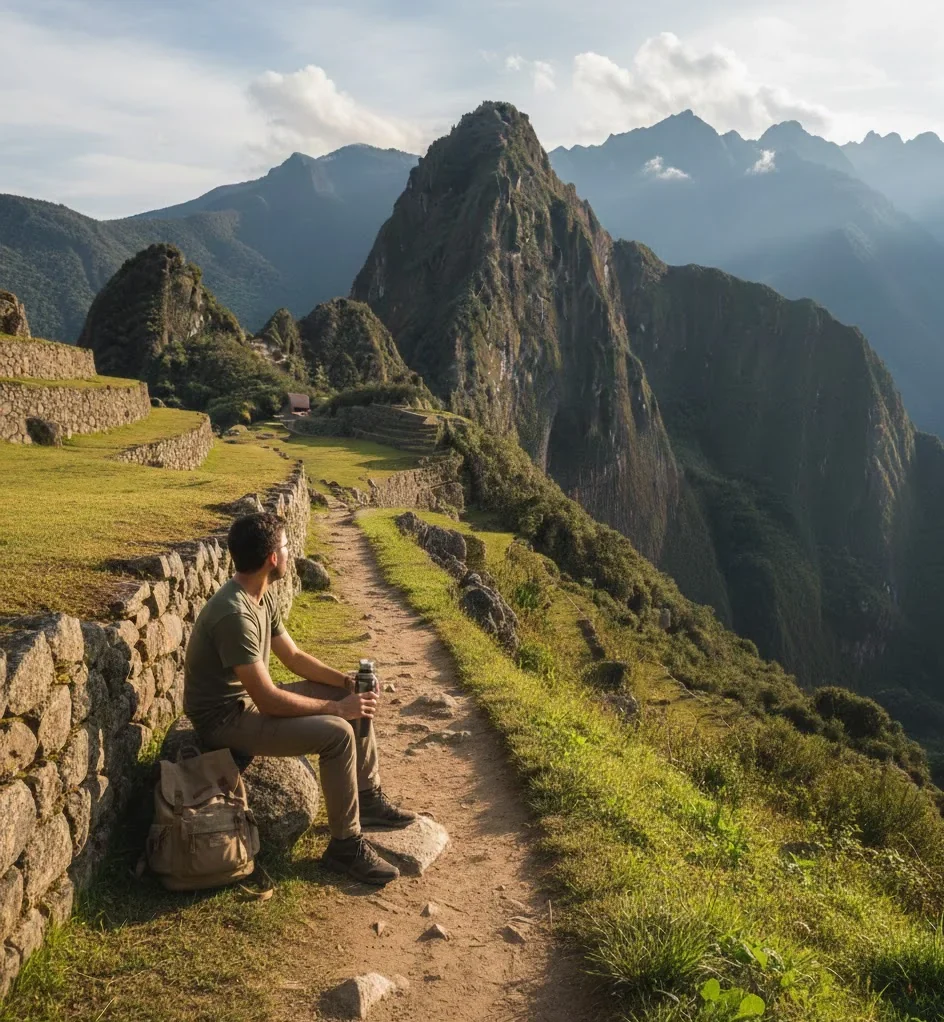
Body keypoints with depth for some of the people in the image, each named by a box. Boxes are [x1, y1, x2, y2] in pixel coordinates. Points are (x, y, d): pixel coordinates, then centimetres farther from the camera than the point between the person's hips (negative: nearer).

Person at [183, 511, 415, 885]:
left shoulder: (263, 596, 1)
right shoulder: (234, 614, -30)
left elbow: (293, 656, 12)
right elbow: (269, 701, -30)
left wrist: (346, 680, -2)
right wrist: (337, 708, -23)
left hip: (251, 699, 10)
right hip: (225, 719, -10)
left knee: (358, 700, 8)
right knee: (337, 733, -26)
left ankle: (369, 799, 20)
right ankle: (345, 845, -10)